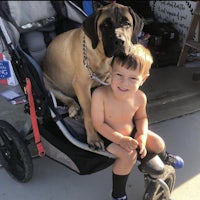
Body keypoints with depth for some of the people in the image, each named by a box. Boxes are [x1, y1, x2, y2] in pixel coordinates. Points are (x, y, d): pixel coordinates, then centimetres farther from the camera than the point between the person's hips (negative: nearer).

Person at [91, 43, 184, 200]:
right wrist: (121, 139, -28)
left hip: (131, 131, 5)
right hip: (108, 135, -5)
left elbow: (141, 117, 0)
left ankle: (164, 158, 49)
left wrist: (142, 136, -15)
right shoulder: (100, 94, -35)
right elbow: (98, 124, -26)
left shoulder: (140, 97, -21)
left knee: (158, 143, 8)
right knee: (129, 155, -26)